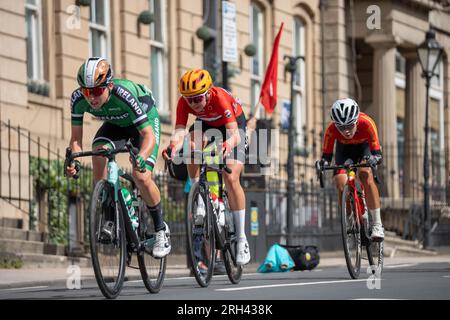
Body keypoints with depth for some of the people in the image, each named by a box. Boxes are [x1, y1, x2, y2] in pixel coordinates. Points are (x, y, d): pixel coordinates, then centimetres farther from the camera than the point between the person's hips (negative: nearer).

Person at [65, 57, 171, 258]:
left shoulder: (124, 95, -40)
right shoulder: (78, 99, -28)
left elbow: (149, 135, -40)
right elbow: (76, 138, -19)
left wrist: (141, 157, -60)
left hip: (145, 122, -4)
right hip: (116, 124, 4)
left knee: (141, 177, -21)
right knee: (98, 151, -28)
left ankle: (161, 230, 3)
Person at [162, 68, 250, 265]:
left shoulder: (219, 98, -40)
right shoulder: (184, 102, -30)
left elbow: (235, 134, -47)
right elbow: (179, 131, -41)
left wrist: (228, 144, -70)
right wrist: (173, 146, -63)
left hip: (233, 122, -4)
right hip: (206, 122, 4)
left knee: (231, 178, -17)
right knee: (192, 147, -31)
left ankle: (242, 239, -9)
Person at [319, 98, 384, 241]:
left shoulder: (366, 123, -38)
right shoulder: (331, 129, -34)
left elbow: (377, 154, -34)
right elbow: (326, 154, -24)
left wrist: (374, 158, -56)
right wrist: (323, 163, -46)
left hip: (364, 146, -2)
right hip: (344, 148, 2)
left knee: (365, 174, -29)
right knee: (340, 183, -20)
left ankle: (377, 224, -26)